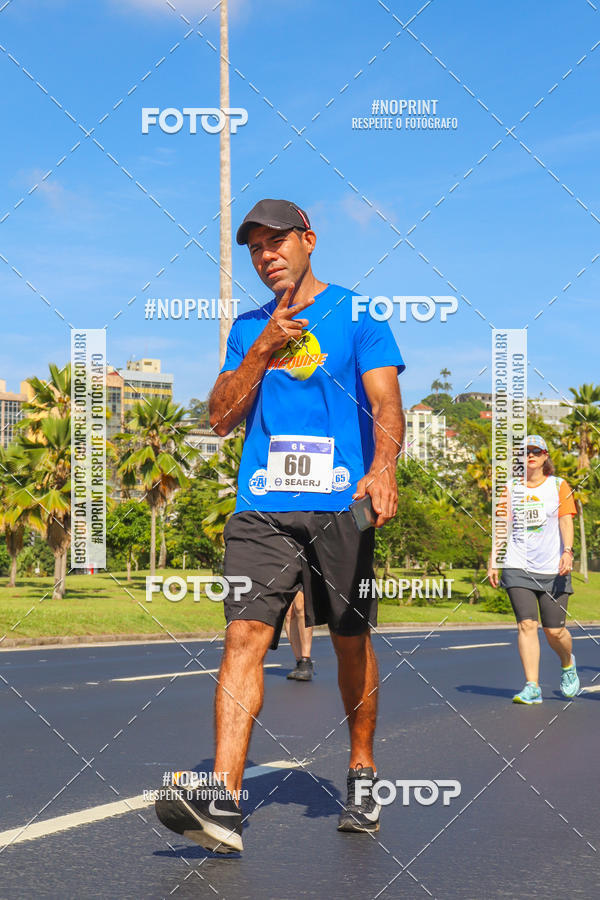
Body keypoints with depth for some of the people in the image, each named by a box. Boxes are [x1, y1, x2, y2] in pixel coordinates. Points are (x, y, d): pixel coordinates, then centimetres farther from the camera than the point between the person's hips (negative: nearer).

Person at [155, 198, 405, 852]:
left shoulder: (357, 314, 6)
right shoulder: (248, 329, 17)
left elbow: (386, 403, -4)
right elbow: (221, 418, 11)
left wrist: (382, 468, -23)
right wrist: (264, 348, -2)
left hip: (341, 504, -2)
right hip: (261, 508, 2)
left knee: (351, 641, 7)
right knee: (245, 634, -13)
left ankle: (362, 777, 27)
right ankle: (223, 803, -21)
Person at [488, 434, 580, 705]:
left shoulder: (559, 486, 6)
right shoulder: (510, 488, 10)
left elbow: (566, 521, -3)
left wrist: (568, 551, -19)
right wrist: (493, 562, 9)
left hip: (553, 569, -1)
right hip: (517, 568, 1)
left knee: (554, 631, 0)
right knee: (527, 625, -12)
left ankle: (568, 664, 33)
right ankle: (532, 687, -11)